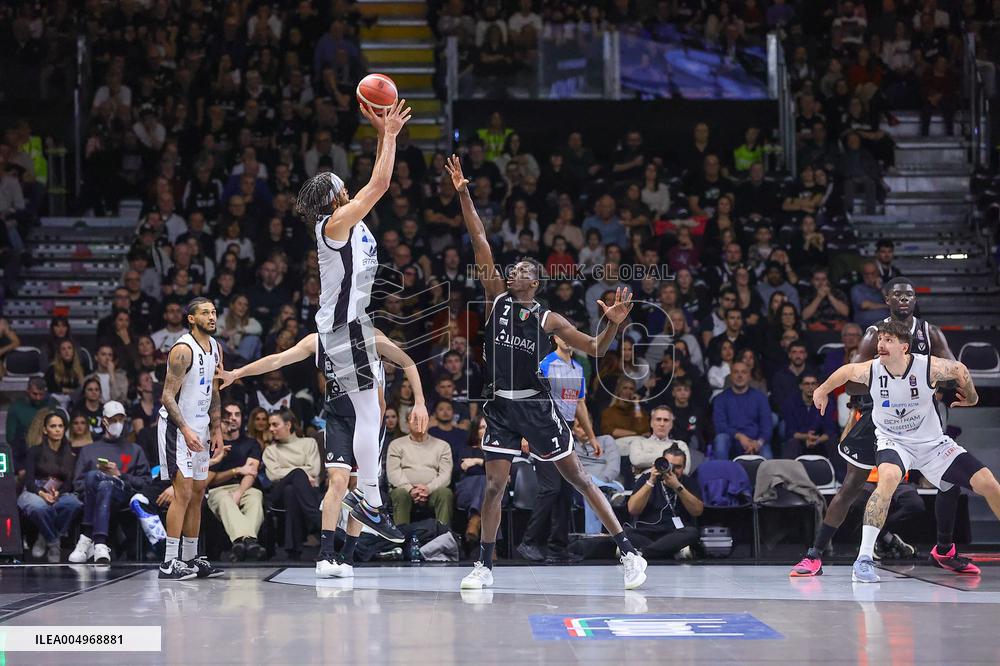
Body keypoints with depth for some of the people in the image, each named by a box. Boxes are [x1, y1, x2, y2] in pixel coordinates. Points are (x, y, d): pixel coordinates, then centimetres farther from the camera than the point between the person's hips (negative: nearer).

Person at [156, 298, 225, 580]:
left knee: (198, 493, 12)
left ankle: (190, 559, 20)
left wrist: (216, 429, 13)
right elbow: (167, 397, -20)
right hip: (177, 426, -9)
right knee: (183, 492, -14)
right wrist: (186, 430, -27)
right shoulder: (183, 350, -19)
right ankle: (169, 562, -12)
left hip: (199, 427, 9)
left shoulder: (215, 348, 8)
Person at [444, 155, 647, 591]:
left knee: (579, 479, 1)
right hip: (500, 407, 2)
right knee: (494, 485, -2)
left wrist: (613, 325, -20)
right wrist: (463, 195, -5)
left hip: (536, 405, -2)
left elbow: (595, 350, -1)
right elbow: (480, 244, -1)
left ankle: (628, 552, 5)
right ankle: (484, 566, 10)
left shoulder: (548, 319, 0)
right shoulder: (497, 299, 5)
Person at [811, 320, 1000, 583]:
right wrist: (823, 390, 21)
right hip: (892, 441, -2)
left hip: (932, 441, 2)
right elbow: (846, 371, 5)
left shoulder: (929, 367, -22)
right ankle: (864, 559, -35)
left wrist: (971, 398, 16)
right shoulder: (870, 371, -18)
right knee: (888, 478, -36)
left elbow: (960, 369, 0)